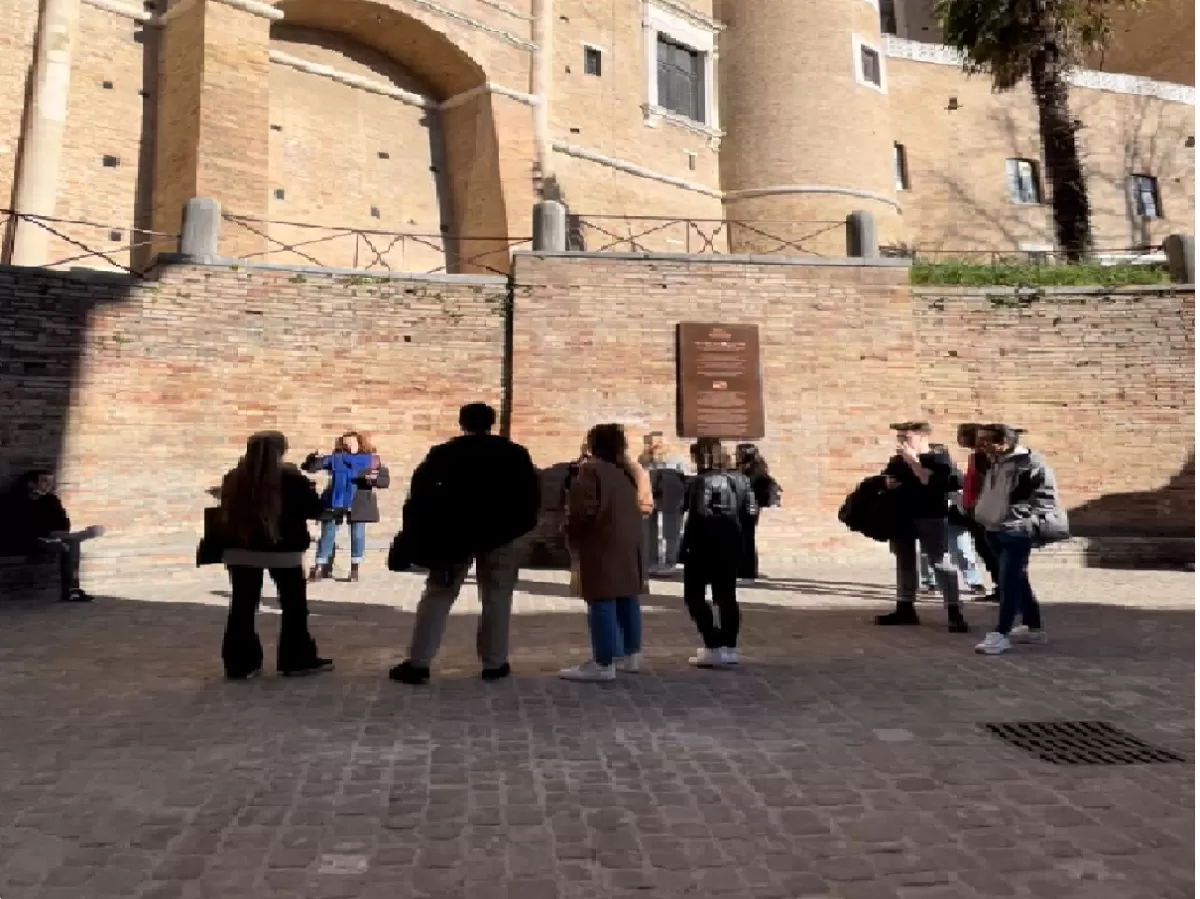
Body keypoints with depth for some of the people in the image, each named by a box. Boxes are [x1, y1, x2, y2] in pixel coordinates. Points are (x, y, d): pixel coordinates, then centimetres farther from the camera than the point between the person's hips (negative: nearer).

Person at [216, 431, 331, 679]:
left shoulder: (233, 479, -3)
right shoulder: (292, 480, -14)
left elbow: (226, 514, 9)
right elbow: (315, 510, -5)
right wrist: (305, 486, 10)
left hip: (241, 550, 4)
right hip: (283, 551, -3)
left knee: (243, 606, 10)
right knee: (294, 605, 11)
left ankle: (239, 664, 14)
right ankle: (297, 660, 17)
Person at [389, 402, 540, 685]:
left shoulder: (444, 452, 3)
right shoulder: (515, 453, 5)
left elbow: (420, 488, -3)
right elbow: (532, 492, 0)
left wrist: (418, 529, 1)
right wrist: (519, 525, 7)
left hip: (455, 533, 0)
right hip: (499, 535, 0)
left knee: (438, 594, 6)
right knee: (497, 597, 9)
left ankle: (417, 663, 2)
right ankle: (495, 663, 10)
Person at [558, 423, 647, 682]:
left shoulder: (591, 469, -12)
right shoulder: (626, 471, 14)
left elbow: (583, 510, -16)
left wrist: (572, 537, -2)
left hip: (603, 544, -9)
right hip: (630, 543, 9)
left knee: (602, 603, -7)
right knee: (627, 600, 15)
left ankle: (603, 663, -5)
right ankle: (631, 654, 24)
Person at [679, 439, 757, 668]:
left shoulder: (701, 481, -13)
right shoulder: (740, 478, 6)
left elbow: (697, 516, -18)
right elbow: (750, 511, 3)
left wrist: (686, 546, -10)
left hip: (705, 544, -6)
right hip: (732, 542, 7)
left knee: (694, 595, 4)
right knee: (727, 595, 14)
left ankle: (713, 647, -3)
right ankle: (730, 648, 15)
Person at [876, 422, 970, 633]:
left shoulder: (939, 458, -8)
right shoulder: (897, 461, 10)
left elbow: (929, 482, -24)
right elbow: (886, 480, 24)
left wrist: (913, 460, -21)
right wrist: (887, 483, 1)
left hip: (931, 518, -7)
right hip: (901, 516, 7)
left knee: (942, 564, -8)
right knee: (904, 562, 12)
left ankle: (955, 612, -4)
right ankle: (905, 609, 22)